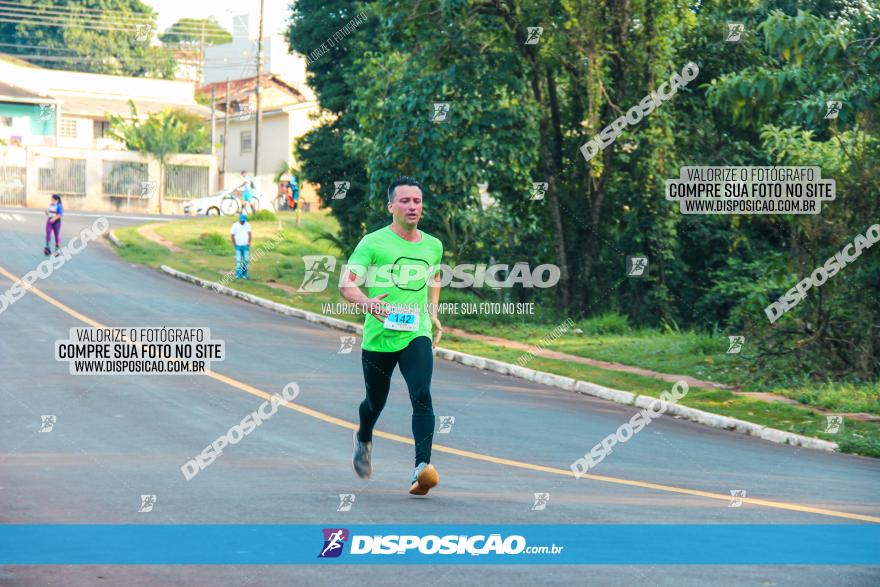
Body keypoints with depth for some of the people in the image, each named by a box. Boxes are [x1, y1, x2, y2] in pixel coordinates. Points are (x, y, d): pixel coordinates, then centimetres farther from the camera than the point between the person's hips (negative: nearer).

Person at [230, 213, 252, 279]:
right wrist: (234, 244, -5)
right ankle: (238, 274, -10)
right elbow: (232, 235, -1)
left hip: (246, 246, 1)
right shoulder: (235, 225, -1)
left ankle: (244, 274, 8)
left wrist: (249, 242, -16)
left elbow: (249, 233, -6)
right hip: (238, 246, -1)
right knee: (238, 260, -8)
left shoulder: (247, 225, 3)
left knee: (245, 260, 0)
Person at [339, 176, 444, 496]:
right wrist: (368, 302, -31)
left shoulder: (433, 246, 9)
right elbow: (346, 283, -12)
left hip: (417, 336, 2)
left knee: (422, 397, -20)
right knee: (375, 402, 14)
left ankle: (422, 467, -28)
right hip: (379, 337, -2)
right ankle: (364, 439, 49)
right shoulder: (373, 243, -6)